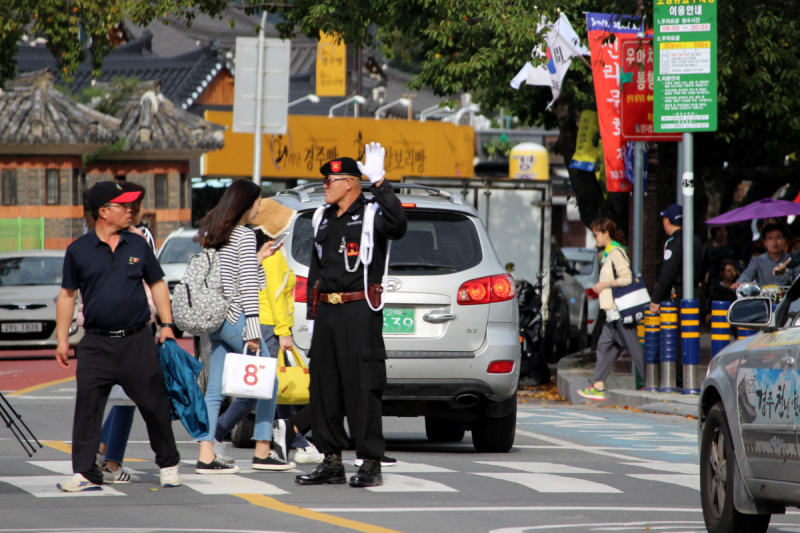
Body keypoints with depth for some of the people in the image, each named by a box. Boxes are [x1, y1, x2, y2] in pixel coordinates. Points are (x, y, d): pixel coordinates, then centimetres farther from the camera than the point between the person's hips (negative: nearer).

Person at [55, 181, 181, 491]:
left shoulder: (137, 246, 9)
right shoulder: (79, 251, 4)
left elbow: (157, 284, 16)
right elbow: (67, 295, 9)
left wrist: (167, 324, 7)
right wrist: (62, 339, 5)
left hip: (138, 341, 1)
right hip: (96, 345, -1)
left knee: (155, 405, 4)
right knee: (87, 408, -7)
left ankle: (169, 465, 20)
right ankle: (85, 473, -3)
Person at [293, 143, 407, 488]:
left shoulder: (371, 214, -4)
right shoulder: (323, 218, 18)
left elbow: (397, 224, -28)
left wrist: (379, 183, -32)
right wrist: (312, 314, 19)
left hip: (359, 310, -8)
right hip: (326, 310, 8)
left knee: (362, 388, -9)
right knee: (323, 387, 7)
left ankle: (371, 463, -5)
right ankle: (332, 462, 14)